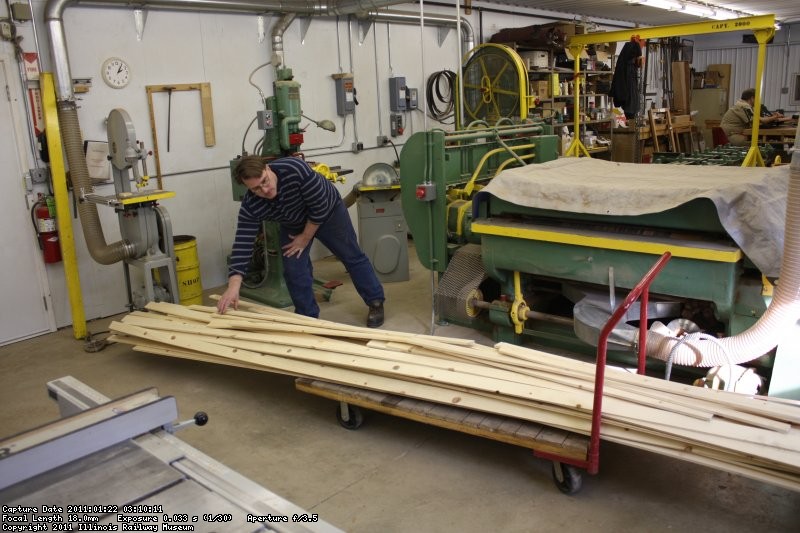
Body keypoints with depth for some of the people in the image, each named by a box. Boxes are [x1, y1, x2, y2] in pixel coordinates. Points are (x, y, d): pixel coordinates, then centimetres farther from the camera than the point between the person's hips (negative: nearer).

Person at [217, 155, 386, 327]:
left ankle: (376, 303, 24)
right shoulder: (250, 206, -29)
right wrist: (233, 287, -40)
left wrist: (305, 238, -20)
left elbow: (320, 206, -31)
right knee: (293, 270, -6)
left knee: (352, 257, 8)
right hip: (293, 226, 3)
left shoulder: (295, 169, -41)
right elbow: (243, 244, -31)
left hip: (328, 211, -3)